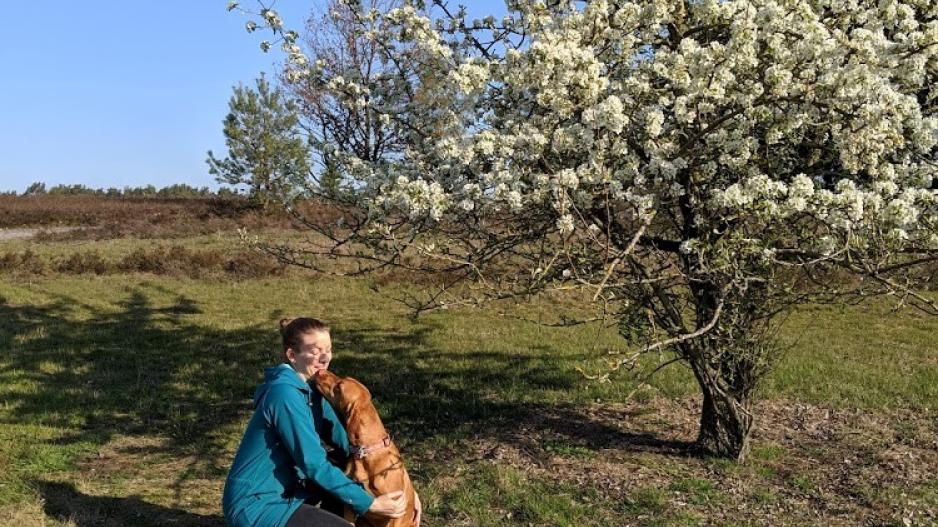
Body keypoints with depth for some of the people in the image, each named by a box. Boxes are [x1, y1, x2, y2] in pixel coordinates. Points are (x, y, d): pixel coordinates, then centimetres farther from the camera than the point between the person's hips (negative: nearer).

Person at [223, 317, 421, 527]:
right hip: (254, 507, -9)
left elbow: (346, 445, 4)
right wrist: (371, 504, -19)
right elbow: (314, 465, -24)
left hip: (282, 490, 9)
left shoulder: (312, 387, 4)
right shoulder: (285, 394, -24)